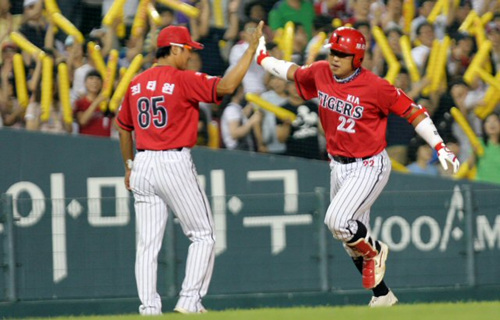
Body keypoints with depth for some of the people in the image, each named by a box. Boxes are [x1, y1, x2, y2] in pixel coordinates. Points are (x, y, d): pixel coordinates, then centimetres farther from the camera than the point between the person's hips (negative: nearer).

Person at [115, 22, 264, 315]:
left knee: (148, 243, 5)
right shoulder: (183, 80, -9)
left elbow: (123, 128, 20)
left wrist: (130, 165, 31)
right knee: (203, 236, 6)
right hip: (175, 164, -6)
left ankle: (149, 308, 0)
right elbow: (226, 86, -18)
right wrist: (252, 50, -12)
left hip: (143, 166, 6)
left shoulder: (136, 84, 11)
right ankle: (190, 300, -3)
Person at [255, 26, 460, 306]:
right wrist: (262, 58, 27)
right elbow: (293, 72, 19)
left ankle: (374, 251, 6)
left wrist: (439, 147, -20)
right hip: (339, 166, 7)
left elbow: (412, 111, -15)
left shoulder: (374, 86, -19)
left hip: (369, 167, -7)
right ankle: (382, 296, 26)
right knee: (352, 240, 11)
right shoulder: (320, 73, -2)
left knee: (337, 221, -25)